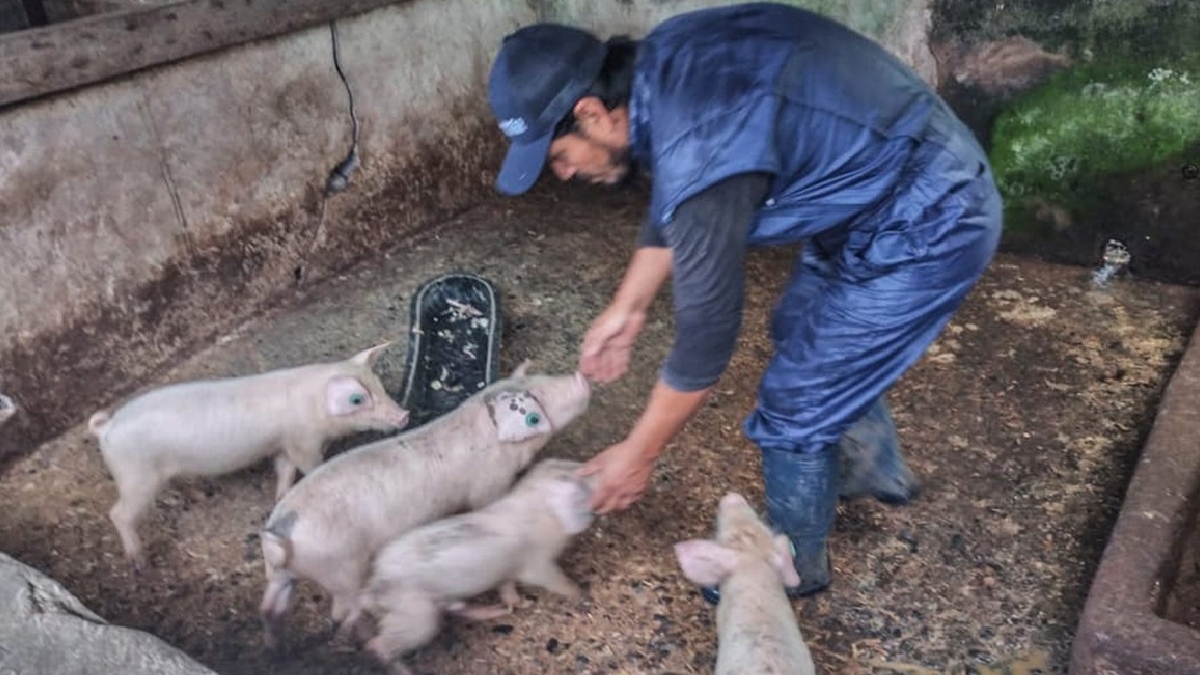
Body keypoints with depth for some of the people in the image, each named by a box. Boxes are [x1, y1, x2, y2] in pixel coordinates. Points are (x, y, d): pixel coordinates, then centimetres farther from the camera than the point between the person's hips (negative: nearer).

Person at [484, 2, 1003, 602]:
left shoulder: (701, 152, -32)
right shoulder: (662, 63, -4)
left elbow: (707, 333, -22)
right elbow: (673, 202, 12)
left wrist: (637, 455, -9)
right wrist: (626, 308, 15)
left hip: (929, 225, -9)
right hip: (915, 176, 9)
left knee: (795, 402, 1)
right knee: (803, 332, 27)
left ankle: (793, 564, 27)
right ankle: (875, 469, 49)